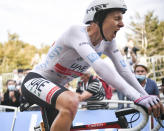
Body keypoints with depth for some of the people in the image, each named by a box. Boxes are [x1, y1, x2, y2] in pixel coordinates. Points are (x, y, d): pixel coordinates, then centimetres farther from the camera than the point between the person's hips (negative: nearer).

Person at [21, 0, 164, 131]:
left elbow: (124, 71, -5)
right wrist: (138, 97, -49)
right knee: (71, 102, -37)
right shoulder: (77, 32, -27)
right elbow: (99, 67, -41)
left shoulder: (108, 42, -3)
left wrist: (148, 98, -16)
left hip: (55, 87, 9)